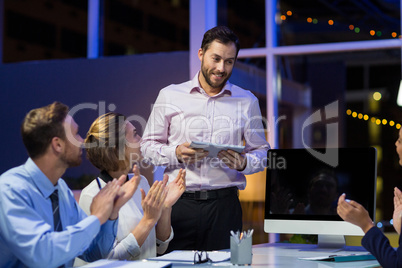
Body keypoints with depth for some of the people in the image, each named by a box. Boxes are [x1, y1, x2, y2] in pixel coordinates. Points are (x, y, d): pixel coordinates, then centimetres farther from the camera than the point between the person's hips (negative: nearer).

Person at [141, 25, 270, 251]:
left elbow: (261, 151, 13)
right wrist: (176, 153, -9)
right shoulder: (170, 96, 8)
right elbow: (149, 145, 11)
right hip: (179, 202, 0)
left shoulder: (247, 101, 11)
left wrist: (243, 163, -9)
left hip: (224, 205, 1)